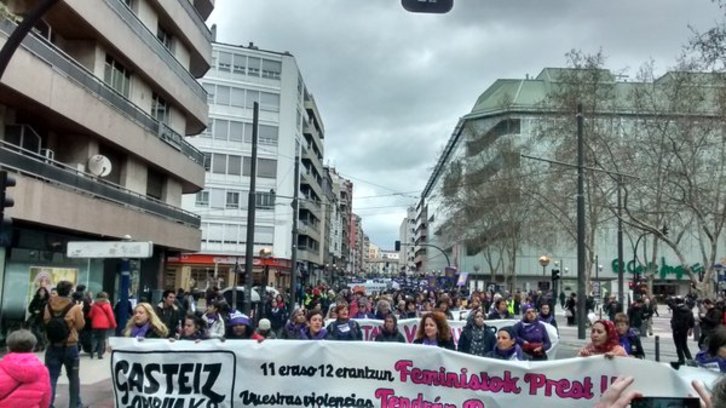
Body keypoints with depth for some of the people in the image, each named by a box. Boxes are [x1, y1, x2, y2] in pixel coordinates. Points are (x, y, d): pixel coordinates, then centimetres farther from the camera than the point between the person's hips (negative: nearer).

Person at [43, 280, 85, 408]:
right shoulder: (75, 307, -13)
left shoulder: (49, 306, -4)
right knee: (73, 377, 15)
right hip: (70, 347, -2)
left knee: (51, 377, 4)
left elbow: (46, 321, 10)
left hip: (53, 346, 2)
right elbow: (80, 325, -5)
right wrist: (80, 310, 7)